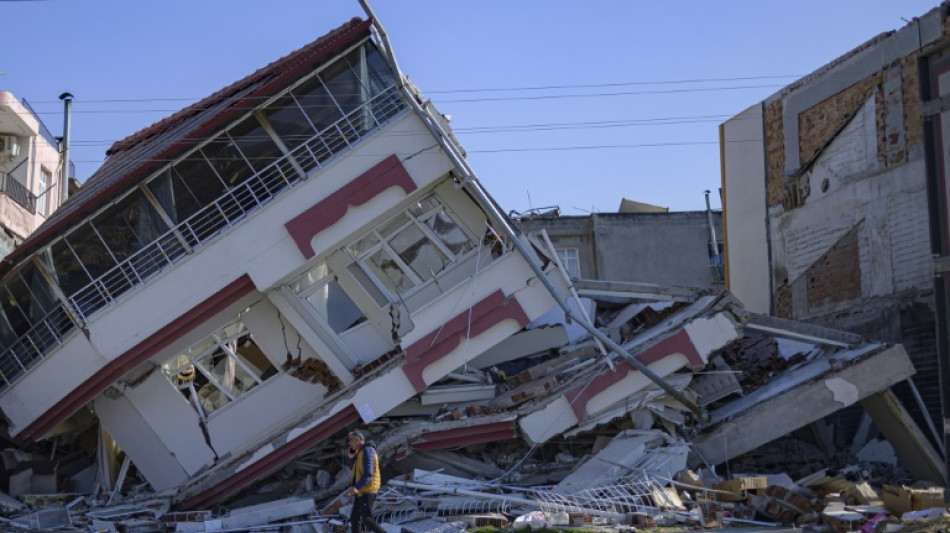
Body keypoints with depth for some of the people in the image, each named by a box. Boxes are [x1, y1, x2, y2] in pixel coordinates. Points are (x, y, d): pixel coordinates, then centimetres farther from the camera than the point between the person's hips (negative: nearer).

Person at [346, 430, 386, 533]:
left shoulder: (367, 450, -14)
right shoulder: (360, 452, 17)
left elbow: (368, 473, -24)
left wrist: (357, 487, -34)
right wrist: (352, 457, 13)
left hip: (367, 490, -10)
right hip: (361, 491, 10)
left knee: (366, 519, -11)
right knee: (354, 518, 7)